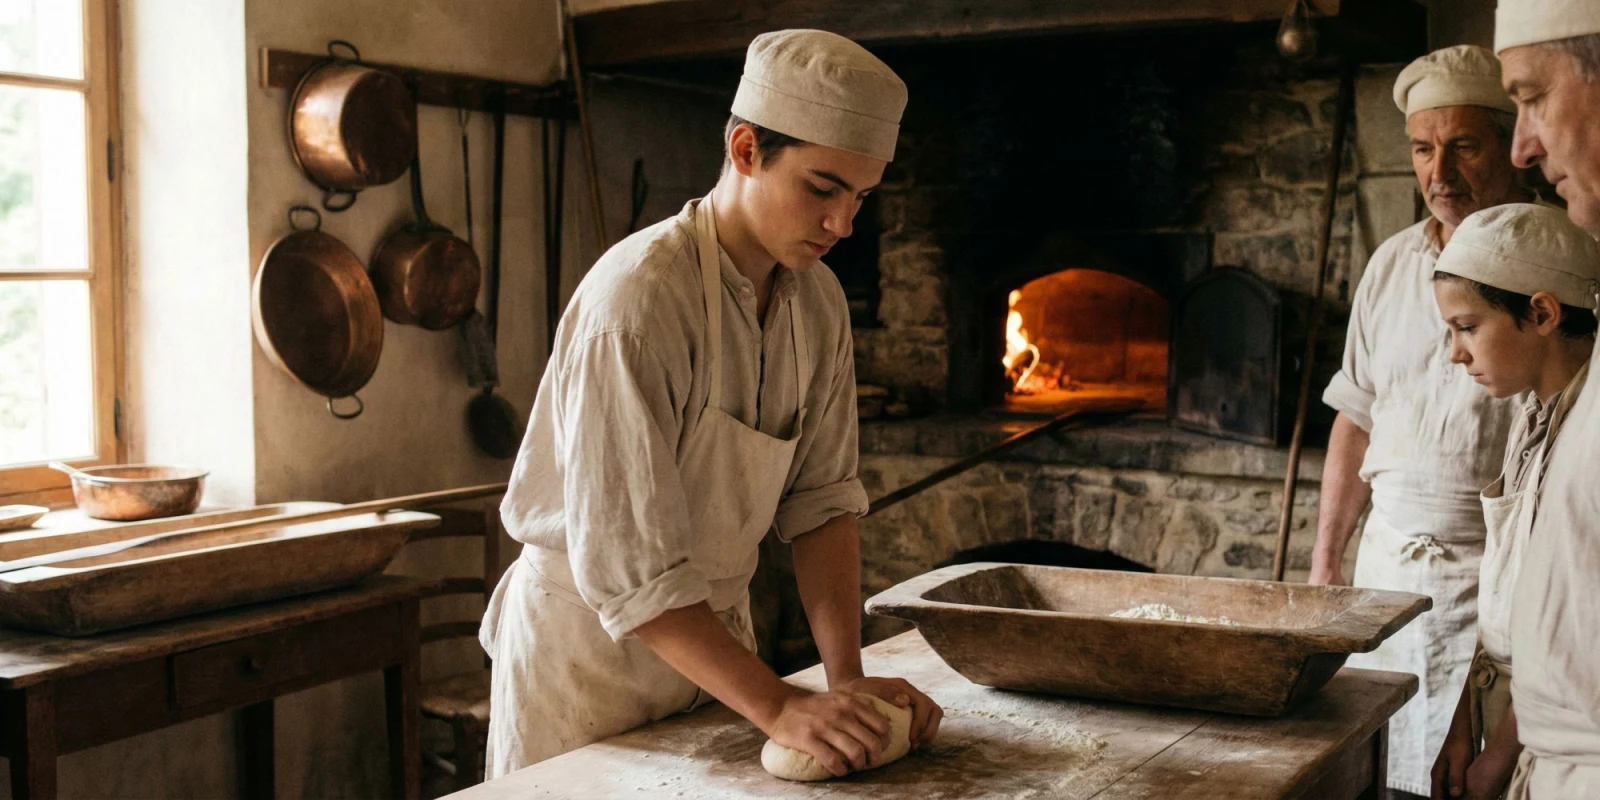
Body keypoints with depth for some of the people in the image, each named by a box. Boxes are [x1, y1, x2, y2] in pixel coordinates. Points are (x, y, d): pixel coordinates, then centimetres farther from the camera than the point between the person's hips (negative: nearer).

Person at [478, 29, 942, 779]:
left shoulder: (818, 302, -4)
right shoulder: (637, 300, -27)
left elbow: (821, 500, -2)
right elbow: (625, 565, -28)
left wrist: (847, 678, -13)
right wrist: (778, 707, -30)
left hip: (715, 629, 6)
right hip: (589, 638, -6)